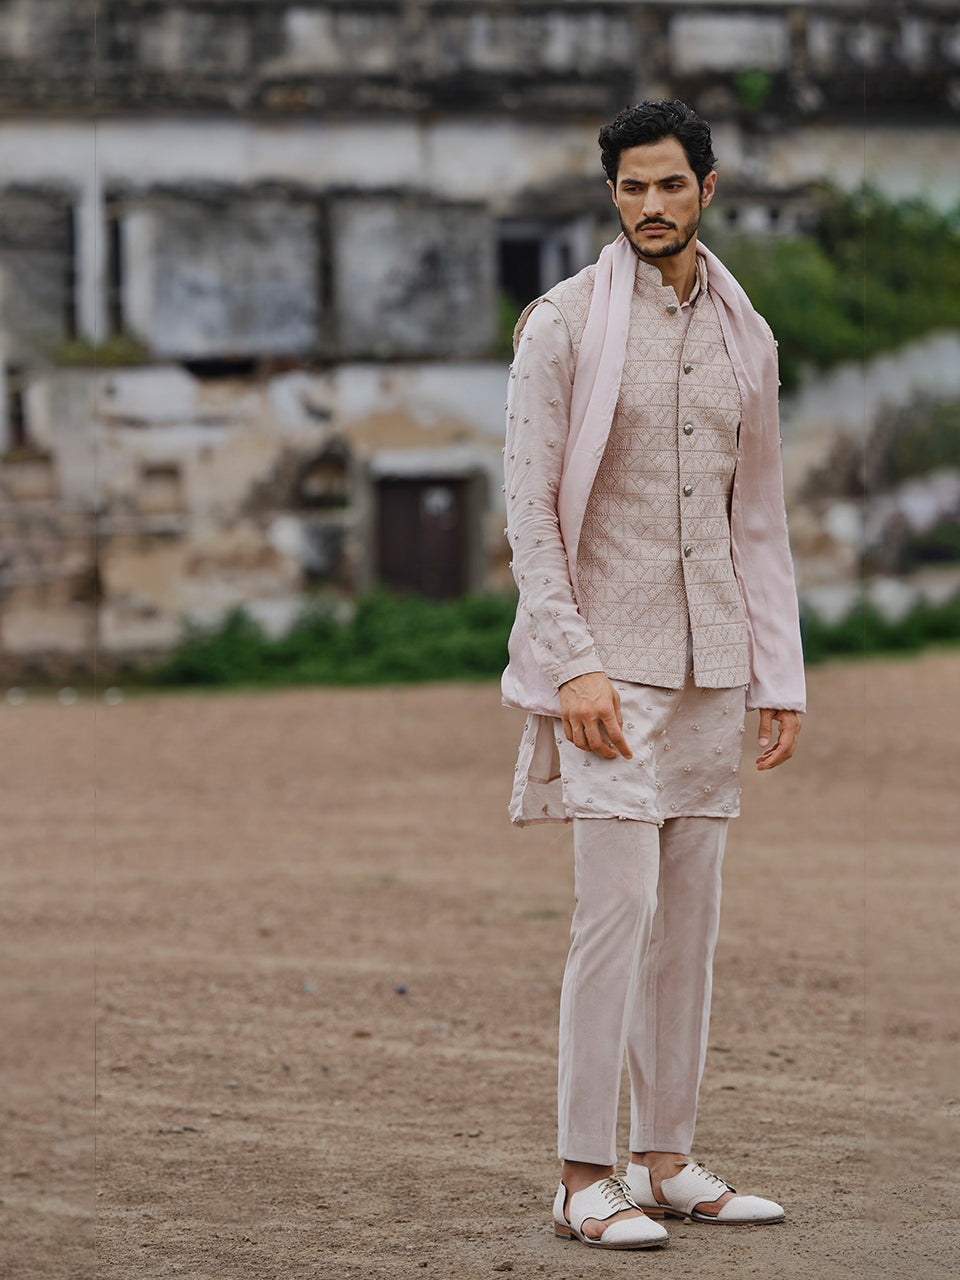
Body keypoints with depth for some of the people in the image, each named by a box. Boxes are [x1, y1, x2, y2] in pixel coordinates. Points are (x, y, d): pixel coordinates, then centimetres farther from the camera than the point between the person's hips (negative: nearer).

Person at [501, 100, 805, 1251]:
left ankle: (665, 1162, 14)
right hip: (607, 662, -5)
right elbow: (528, 511, -8)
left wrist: (780, 678, 10)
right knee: (617, 907, -11)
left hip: (711, 667, 6)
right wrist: (574, 665, -17)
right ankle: (584, 1178, -7)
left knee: (689, 917, 7)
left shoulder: (744, 336, 12)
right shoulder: (565, 325, -4)